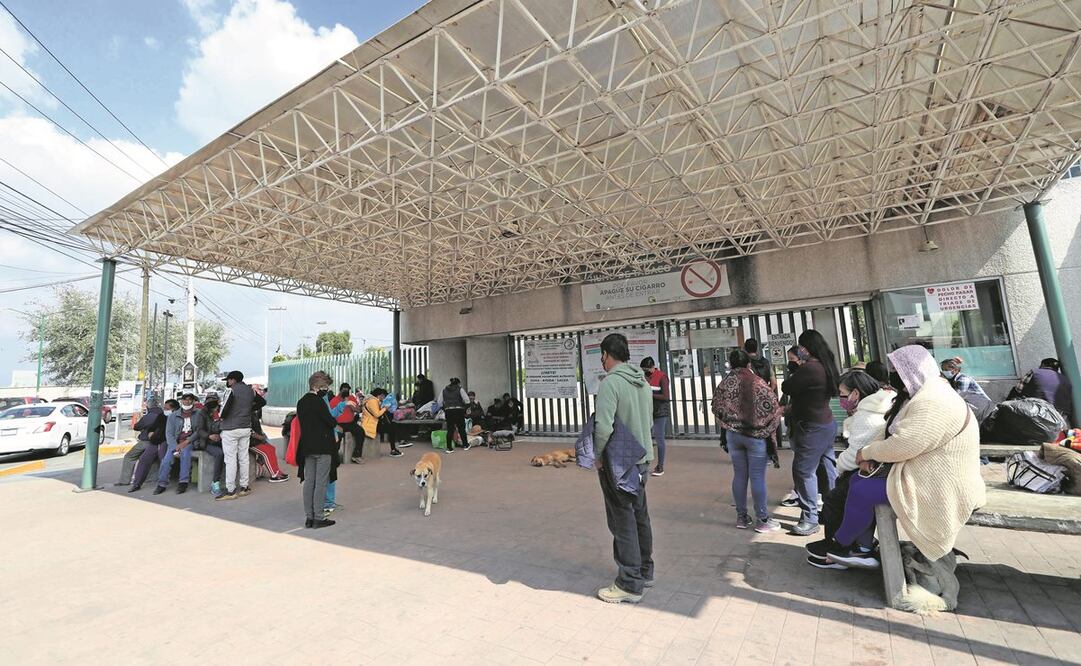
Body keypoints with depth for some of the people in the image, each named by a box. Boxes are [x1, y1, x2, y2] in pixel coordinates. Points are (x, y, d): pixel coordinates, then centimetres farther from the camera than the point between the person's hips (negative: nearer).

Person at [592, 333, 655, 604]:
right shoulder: (643, 382, 7)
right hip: (642, 460, 8)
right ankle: (645, 571, 35)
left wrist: (597, 456, -12)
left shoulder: (610, 383, -19)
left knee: (622, 521, 3)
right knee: (640, 515, 20)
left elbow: (603, 427, -27)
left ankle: (630, 584, 13)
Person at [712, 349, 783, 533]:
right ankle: (762, 520, 12)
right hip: (755, 435, -4)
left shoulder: (724, 383, -1)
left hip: (733, 435, 4)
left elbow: (717, 409, 5)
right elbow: (773, 409, -10)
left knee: (739, 475, 12)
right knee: (757, 478, 3)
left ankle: (741, 517, 21)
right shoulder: (757, 382, -11)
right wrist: (769, 431, 3)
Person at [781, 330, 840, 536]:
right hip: (827, 423, 10)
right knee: (827, 469, 18)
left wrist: (793, 375, 3)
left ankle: (810, 519, 0)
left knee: (804, 471, -5)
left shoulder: (809, 368, -23)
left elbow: (786, 388, -16)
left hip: (812, 427, -10)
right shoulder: (826, 366, 7)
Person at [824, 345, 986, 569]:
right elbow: (904, 439, 12)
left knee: (861, 490, -13)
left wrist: (867, 453, -11)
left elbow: (903, 445, -28)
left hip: (940, 490, -11)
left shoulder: (933, 403, -24)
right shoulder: (928, 396, 12)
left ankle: (841, 545, 8)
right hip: (930, 478, 11)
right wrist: (873, 457, -4)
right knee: (859, 480, 4)